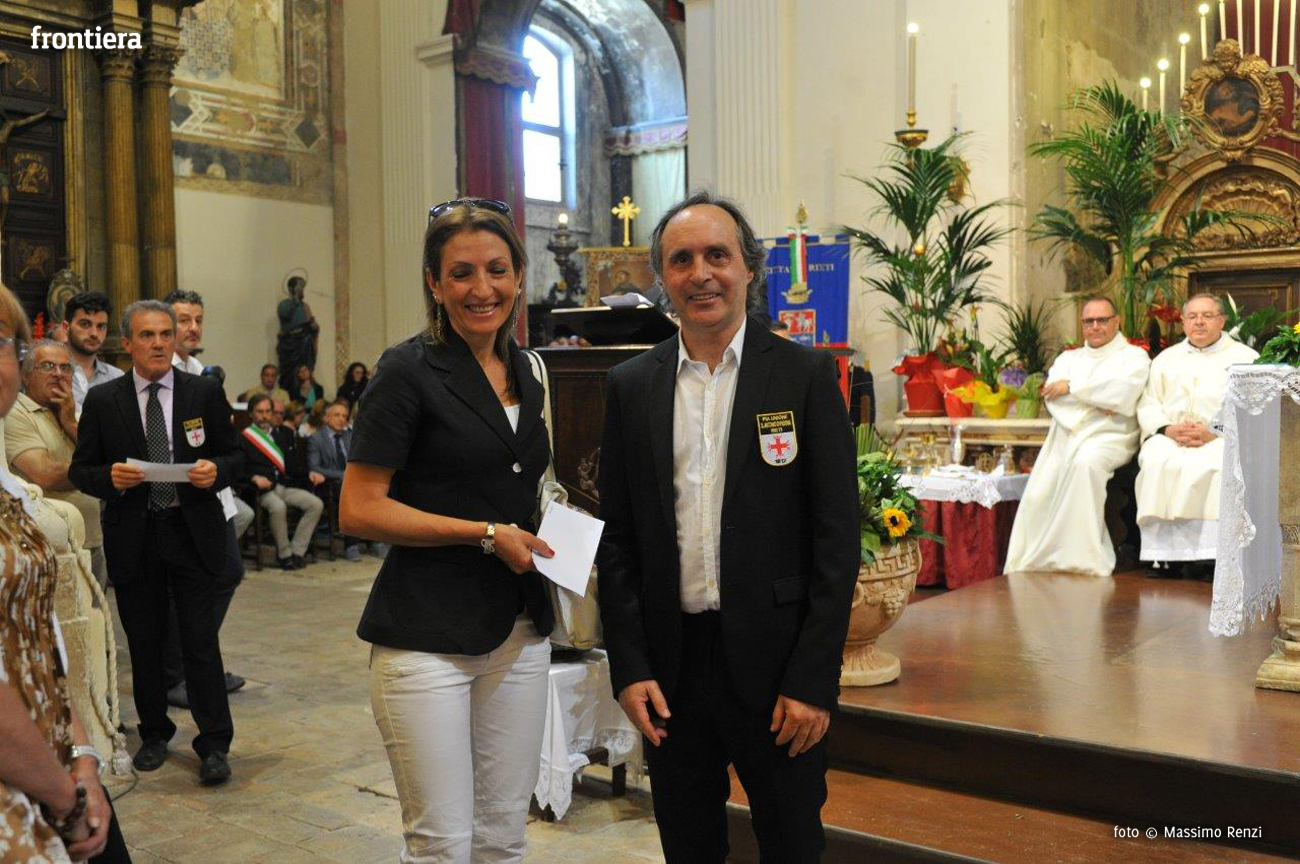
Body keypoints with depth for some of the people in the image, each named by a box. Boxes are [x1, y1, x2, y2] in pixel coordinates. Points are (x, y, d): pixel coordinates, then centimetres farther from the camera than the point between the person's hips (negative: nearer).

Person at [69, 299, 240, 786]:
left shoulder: (204, 393, 3)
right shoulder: (102, 401, 3)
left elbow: (234, 456, 7)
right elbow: (80, 471, 5)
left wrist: (216, 469, -15)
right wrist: (110, 478, -16)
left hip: (193, 532, -1)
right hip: (132, 539, 1)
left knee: (200, 643, -3)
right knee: (144, 644, 12)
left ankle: (214, 746, 6)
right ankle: (154, 735, 29)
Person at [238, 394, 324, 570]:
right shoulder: (243, 439, 5)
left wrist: (310, 473, 6)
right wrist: (255, 478, -23)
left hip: (284, 486, 6)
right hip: (262, 490, -6)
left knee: (316, 504, -17)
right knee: (278, 507, -37)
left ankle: (297, 551, -12)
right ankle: (284, 554, -18)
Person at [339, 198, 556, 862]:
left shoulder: (524, 374, 12)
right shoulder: (409, 371, -9)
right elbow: (358, 511, -12)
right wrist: (486, 534, -15)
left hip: (519, 632, 7)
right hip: (427, 637, -6)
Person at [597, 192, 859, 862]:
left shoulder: (806, 375, -4)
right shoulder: (630, 386, 4)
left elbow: (837, 536, -6)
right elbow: (616, 538, 6)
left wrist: (812, 679, -10)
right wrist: (629, 668, -1)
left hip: (775, 662, -2)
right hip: (670, 665, 3)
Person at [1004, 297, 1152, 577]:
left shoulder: (1134, 356, 14)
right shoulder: (1068, 358, 27)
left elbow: (1124, 393, -9)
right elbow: (1052, 396, 7)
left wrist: (1072, 387, -3)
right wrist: (1096, 400, -8)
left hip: (1109, 436, -4)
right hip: (1065, 436, 4)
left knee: (1085, 461, -38)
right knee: (1037, 496, -23)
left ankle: (1082, 560, -33)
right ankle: (1030, 564, -16)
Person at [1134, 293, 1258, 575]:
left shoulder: (1245, 358, 14)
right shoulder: (1166, 358, 25)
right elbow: (1148, 406, 15)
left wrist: (1214, 433, -15)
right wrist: (1168, 429, -6)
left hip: (1223, 439, -2)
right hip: (1170, 436, 3)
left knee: (1211, 465, -37)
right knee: (1158, 462, -32)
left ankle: (1208, 553, -35)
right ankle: (1163, 553, -32)